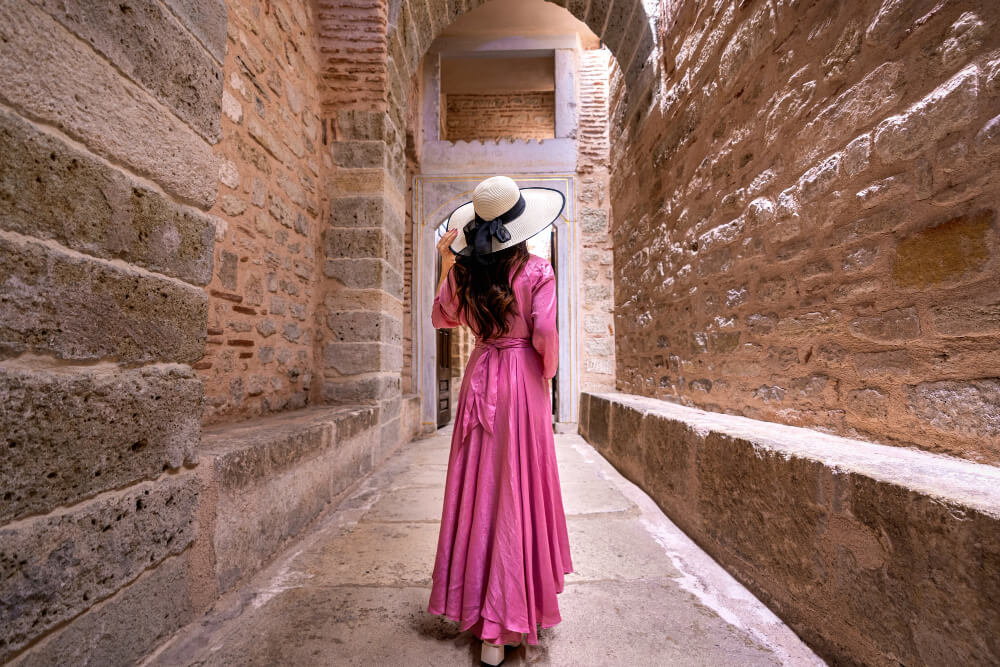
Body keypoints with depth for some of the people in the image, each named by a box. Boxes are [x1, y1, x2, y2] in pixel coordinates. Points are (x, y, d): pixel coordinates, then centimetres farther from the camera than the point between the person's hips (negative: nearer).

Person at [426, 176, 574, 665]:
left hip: (479, 378, 4)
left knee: (479, 486, 15)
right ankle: (502, 625, 17)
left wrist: (446, 266, 17)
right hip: (522, 379, -3)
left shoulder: (463, 272, 2)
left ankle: (476, 600, 35)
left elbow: (443, 318, 15)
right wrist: (549, 369, 5)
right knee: (518, 490, 5)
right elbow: (544, 335, -14)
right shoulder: (536, 270, -8)